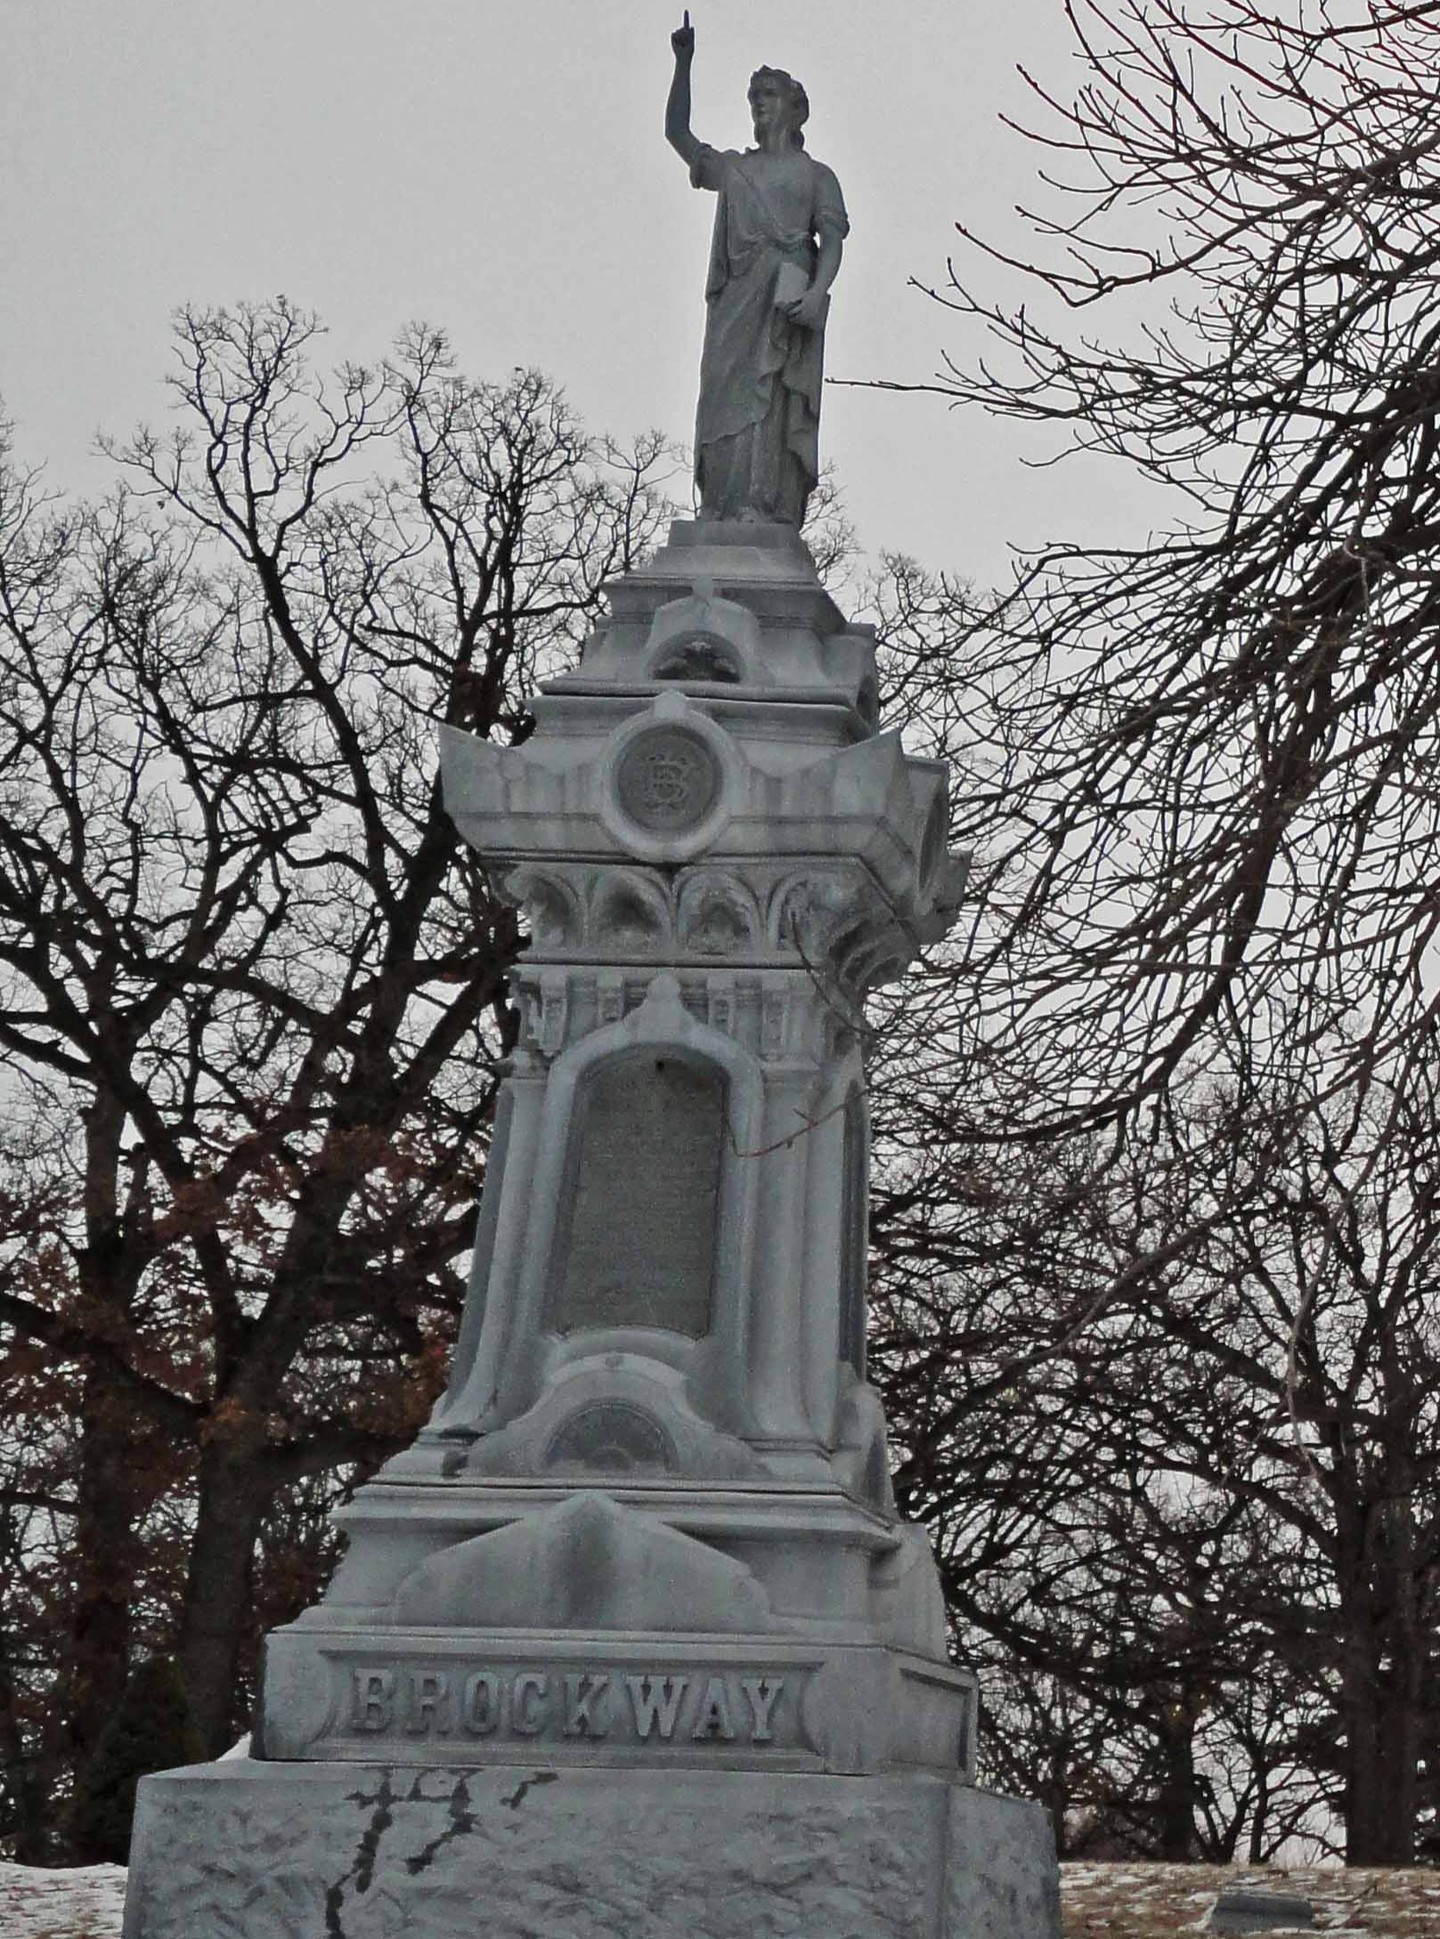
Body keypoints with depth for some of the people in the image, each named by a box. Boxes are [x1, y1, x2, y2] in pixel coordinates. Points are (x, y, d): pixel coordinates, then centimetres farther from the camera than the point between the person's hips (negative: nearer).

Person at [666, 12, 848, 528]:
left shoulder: (815, 174, 18)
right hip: (736, 294, 4)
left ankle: (767, 512, -27)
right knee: (725, 396, -10)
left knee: (774, 401, -17)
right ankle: (721, 511, -16)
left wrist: (817, 291, -14)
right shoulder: (731, 168, 30)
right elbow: (677, 132, 22)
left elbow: (832, 239, 5)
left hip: (787, 295, -3)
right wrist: (683, 64, 14)